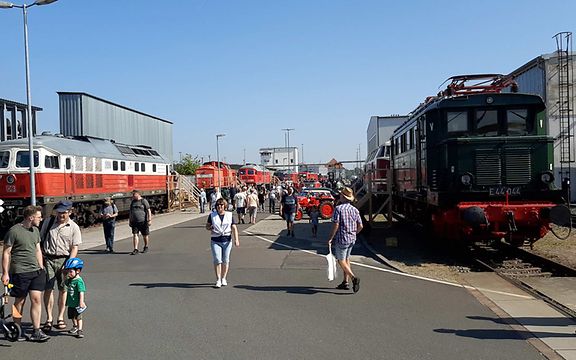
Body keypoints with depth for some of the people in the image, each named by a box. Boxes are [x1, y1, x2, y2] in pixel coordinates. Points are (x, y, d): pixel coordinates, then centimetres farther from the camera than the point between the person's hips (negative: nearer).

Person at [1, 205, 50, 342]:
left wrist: (41, 268, 17)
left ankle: (36, 332, 3)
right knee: (19, 301, 6)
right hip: (19, 272, -5)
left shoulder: (35, 230, 12)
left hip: (36, 270, 6)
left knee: (37, 299, -1)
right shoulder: (14, 231, -9)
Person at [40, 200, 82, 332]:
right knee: (48, 289, -2)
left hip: (64, 259, -1)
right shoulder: (48, 222, 7)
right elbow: (41, 239, 13)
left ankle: (60, 317, 15)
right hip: (47, 258, 1)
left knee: (63, 289, 3)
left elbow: (74, 248, -2)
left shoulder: (74, 227, 1)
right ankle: (49, 318, 6)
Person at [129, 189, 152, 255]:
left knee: (145, 235, 7)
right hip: (134, 222, 4)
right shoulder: (133, 202, 13)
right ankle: (135, 250, -7)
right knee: (134, 235, -6)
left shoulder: (143, 201, -5)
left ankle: (146, 247, 26)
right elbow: (131, 212, 20)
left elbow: (149, 211, -7)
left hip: (143, 222, -4)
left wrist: (149, 220, -13)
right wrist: (130, 221, 16)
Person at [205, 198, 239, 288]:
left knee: (225, 260, 5)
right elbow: (207, 226, 12)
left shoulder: (230, 215, 6)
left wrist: (236, 239, -8)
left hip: (227, 240, 1)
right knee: (217, 260, -8)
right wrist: (210, 228, -13)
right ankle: (218, 280, -2)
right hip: (215, 241, -1)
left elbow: (234, 228, 3)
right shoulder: (212, 215, 5)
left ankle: (223, 279, 20)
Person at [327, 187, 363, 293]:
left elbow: (336, 225, -18)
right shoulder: (355, 210, 6)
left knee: (341, 261, 0)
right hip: (352, 239, 7)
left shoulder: (338, 208, -13)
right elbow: (360, 226, 6)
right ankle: (345, 282, 20)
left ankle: (354, 278, -16)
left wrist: (330, 238, -9)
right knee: (346, 259, 17)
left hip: (341, 239, -7)